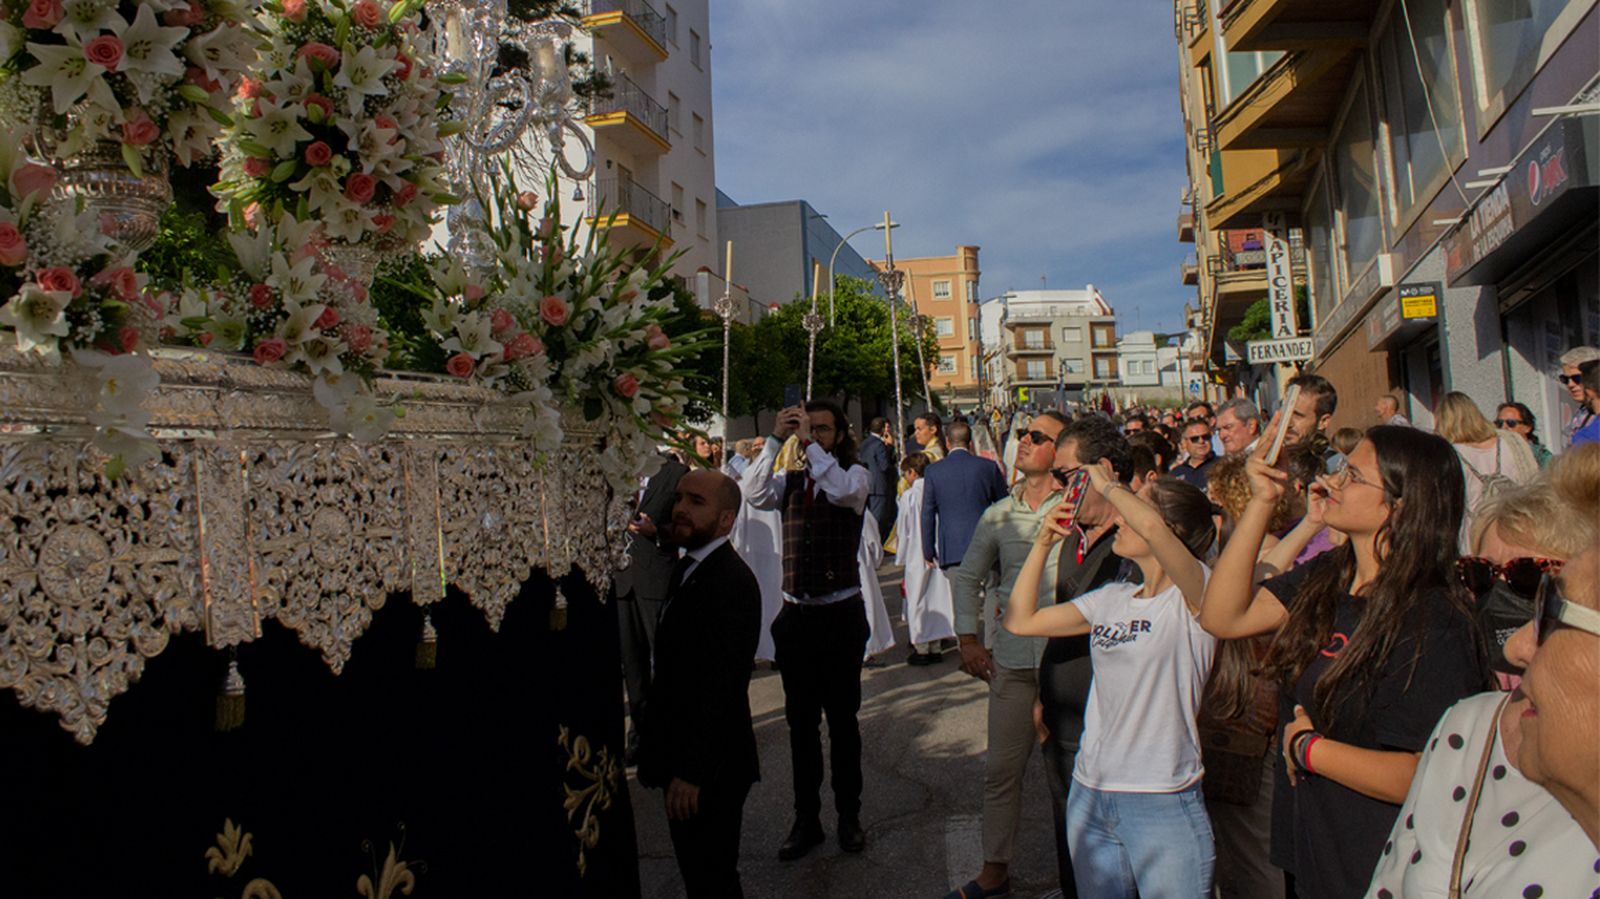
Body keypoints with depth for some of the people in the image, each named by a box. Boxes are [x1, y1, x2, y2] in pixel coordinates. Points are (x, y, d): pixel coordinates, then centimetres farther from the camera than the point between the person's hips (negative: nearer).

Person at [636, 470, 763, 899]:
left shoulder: (730, 582, -22)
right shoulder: (687, 567, 9)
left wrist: (691, 771, -23)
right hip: (683, 756, 9)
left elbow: (720, 686, -25)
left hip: (709, 767, -9)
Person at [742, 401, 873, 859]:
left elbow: (843, 490, -24)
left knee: (842, 718, 6)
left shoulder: (853, 473, 0)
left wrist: (810, 444, -20)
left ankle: (849, 816, 20)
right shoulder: (789, 479, 9)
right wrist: (776, 440, -14)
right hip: (795, 614, 4)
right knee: (801, 720, 10)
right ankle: (806, 819, 21)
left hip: (841, 614, -3)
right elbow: (754, 494, -10)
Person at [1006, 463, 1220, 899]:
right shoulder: (1111, 599, 9)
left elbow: (1152, 527, -30)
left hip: (1163, 805, -6)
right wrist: (1043, 543, 7)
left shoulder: (1195, 595, -10)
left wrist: (1108, 485, -13)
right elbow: (1020, 620, 11)